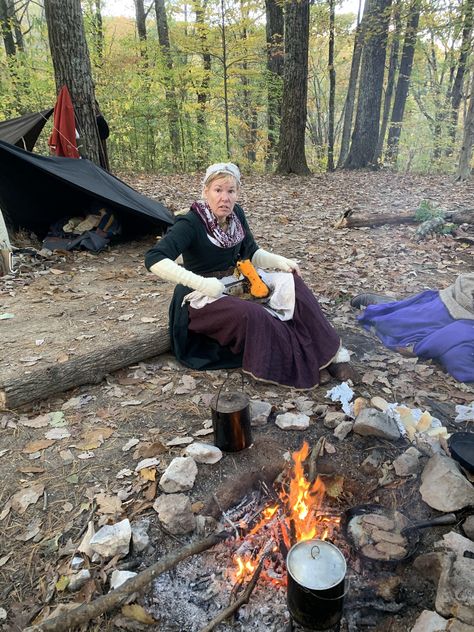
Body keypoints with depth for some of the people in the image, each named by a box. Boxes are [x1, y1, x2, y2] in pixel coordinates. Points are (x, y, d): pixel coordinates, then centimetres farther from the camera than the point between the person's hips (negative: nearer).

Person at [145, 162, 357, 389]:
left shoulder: (236, 214, -1)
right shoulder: (191, 223, -20)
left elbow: (251, 253, 11)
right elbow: (154, 259, -31)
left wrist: (279, 260, -9)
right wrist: (201, 283, -37)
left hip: (233, 287, 7)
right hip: (200, 298, -7)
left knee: (292, 283, -10)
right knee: (252, 314, -34)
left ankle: (328, 352, -9)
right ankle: (302, 364, -18)